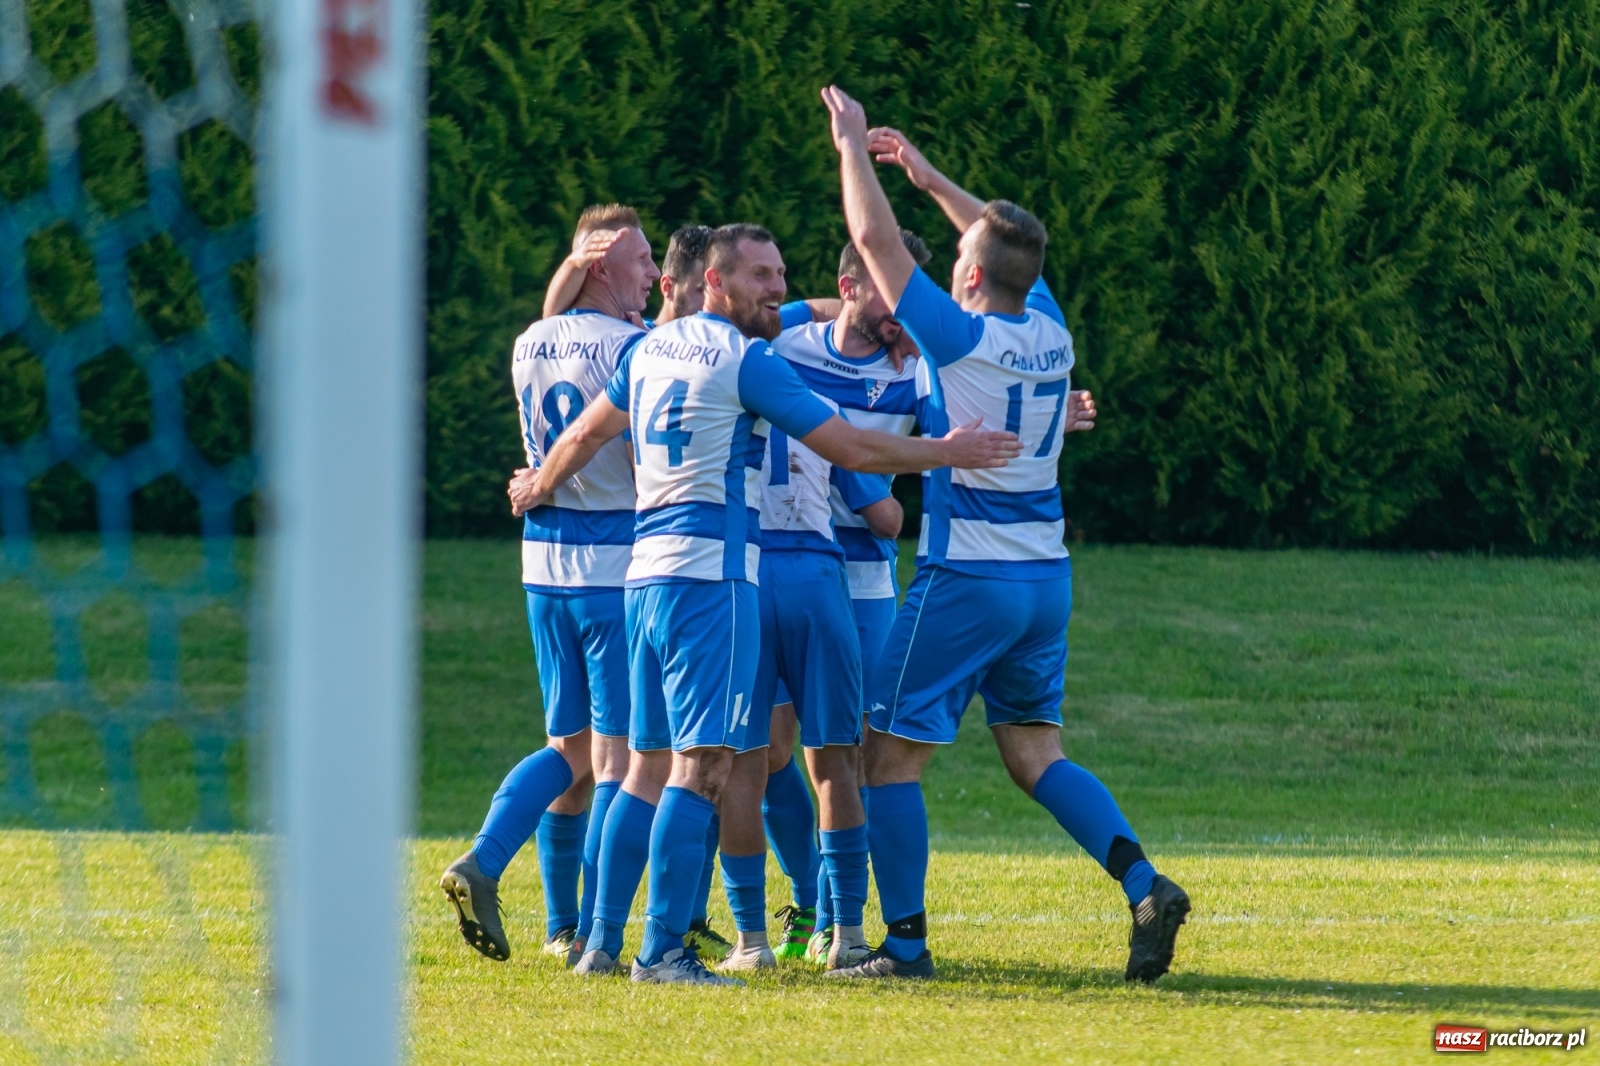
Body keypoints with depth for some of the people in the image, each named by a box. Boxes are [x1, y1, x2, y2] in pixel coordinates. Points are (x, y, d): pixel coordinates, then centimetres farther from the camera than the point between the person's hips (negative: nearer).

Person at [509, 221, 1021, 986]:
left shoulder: (651, 350, 15)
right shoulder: (747, 360, -8)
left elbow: (585, 435, 29)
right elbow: (851, 450, -8)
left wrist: (538, 491, 48)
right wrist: (948, 453, 3)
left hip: (646, 570, 8)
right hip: (711, 574, -8)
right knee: (704, 761, -10)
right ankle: (662, 949, -16)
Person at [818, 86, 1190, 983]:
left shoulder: (960, 338, -15)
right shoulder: (1049, 332, 3)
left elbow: (877, 239, -10)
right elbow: (1010, 244, 24)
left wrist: (853, 149, 2)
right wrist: (931, 177, 29)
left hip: (967, 579, -7)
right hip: (1046, 574, 7)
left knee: (892, 754, 2)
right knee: (1035, 753, 12)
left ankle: (907, 940, -1)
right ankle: (1144, 884, -8)